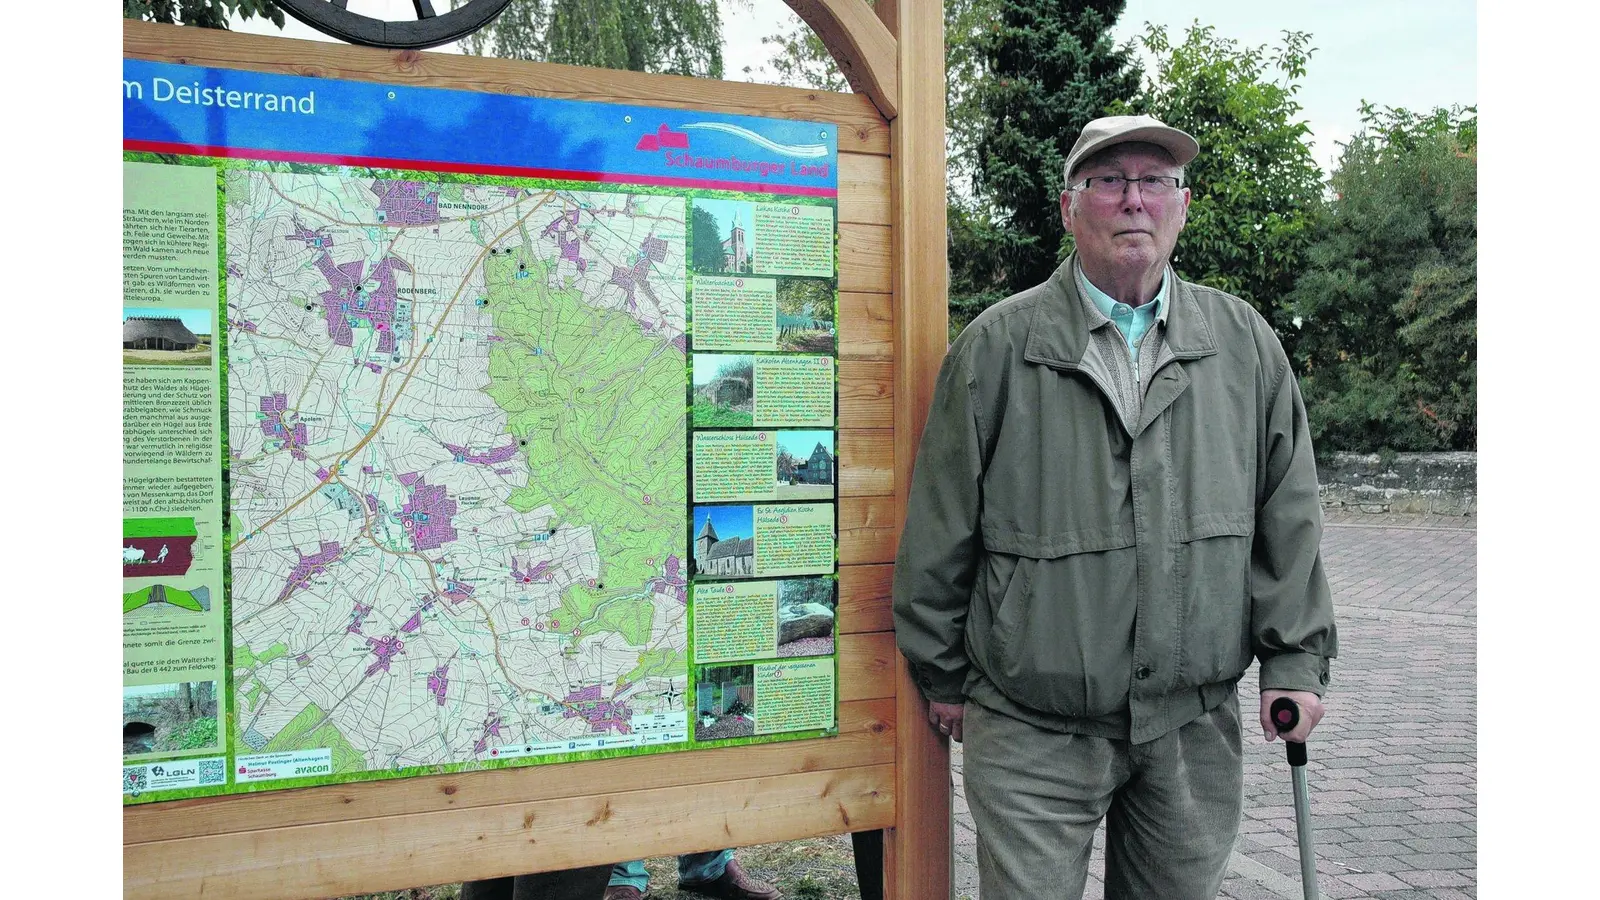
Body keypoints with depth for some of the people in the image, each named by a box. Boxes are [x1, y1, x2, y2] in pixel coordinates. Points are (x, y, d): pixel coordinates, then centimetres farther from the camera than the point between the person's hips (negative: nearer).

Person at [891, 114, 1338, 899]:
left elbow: (1288, 514, 10)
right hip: (1034, 728, -3)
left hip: (1194, 721, 4)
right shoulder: (998, 344, -4)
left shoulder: (1243, 341, 7)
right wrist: (943, 676, 3)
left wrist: (1294, 660, 6)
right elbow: (940, 527, -1)